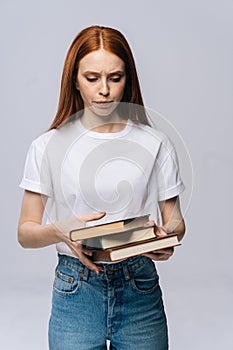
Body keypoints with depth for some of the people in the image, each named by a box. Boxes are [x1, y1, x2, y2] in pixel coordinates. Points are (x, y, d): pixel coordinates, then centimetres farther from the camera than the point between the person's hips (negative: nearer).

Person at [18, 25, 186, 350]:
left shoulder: (156, 144, 0)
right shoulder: (48, 146, -2)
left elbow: (175, 220, 5)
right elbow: (25, 232, -1)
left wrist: (167, 237, -18)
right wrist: (60, 230, -22)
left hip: (140, 290, 1)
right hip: (75, 290, 0)